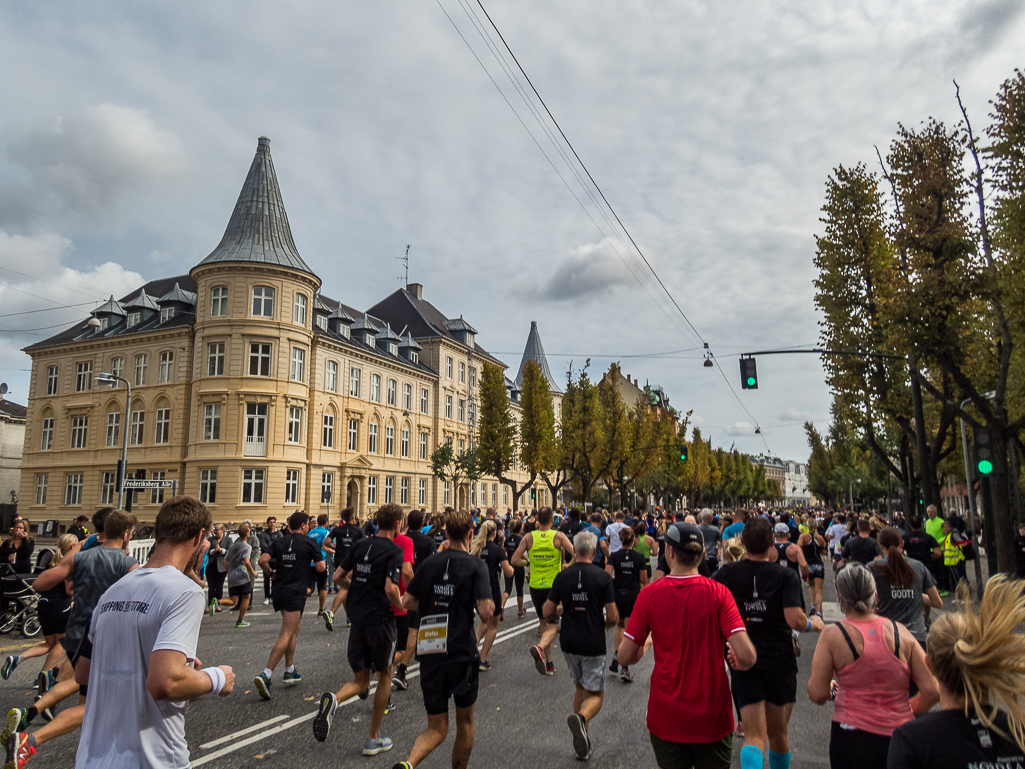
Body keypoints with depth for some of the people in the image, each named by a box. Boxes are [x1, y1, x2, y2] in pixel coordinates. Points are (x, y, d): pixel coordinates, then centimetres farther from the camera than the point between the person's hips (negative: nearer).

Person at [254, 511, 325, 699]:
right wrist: (311, 562, 16)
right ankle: (265, 675, -20)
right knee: (286, 635, -8)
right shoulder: (309, 543, -5)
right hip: (295, 594, -7)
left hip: (279, 591, 7)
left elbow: (263, 560, -4)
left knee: (295, 626, 22)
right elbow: (321, 567, -5)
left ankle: (290, 670, 26)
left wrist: (271, 573, 14)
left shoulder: (279, 542, 8)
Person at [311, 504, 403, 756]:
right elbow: (390, 588, -23)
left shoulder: (361, 544, 6)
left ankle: (334, 699, -19)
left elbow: (338, 576, 8)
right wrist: (401, 605, -4)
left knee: (360, 680, 14)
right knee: (384, 675, 15)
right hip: (380, 619, -5)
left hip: (358, 619, 5)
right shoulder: (394, 551, -12)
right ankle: (373, 739, 21)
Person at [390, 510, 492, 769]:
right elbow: (485, 611, -17)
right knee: (465, 723, 20)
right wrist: (490, 605, 5)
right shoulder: (476, 565, -8)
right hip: (462, 655, -3)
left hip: (428, 654, 4)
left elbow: (406, 601, 9)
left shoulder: (430, 563, 5)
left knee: (436, 728, 12)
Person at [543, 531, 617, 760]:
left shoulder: (563, 576, -3)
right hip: (593, 644, -3)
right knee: (595, 694, 7)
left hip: (569, 643, 4)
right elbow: (613, 617, -10)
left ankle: (584, 741, 23)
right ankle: (581, 718, -24)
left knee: (580, 688, 22)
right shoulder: (603, 577, -11)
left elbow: (548, 613, -1)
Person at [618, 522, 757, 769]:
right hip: (712, 719, 0)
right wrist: (738, 662, 3)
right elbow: (747, 657, -20)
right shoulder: (718, 593, -13)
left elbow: (625, 657, -8)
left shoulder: (649, 594, -11)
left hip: (665, 718, 0)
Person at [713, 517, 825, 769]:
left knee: (754, 736, -1)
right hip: (780, 661, 0)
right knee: (778, 734, 20)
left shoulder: (728, 573, -4)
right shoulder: (786, 576, -10)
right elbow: (795, 619, -19)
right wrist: (814, 624, 3)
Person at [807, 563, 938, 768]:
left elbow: (818, 695, -9)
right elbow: (931, 692, -1)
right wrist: (905, 712, 15)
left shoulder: (833, 635, -8)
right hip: (901, 738, 3)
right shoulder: (901, 632, 1)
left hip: (853, 738, -3)